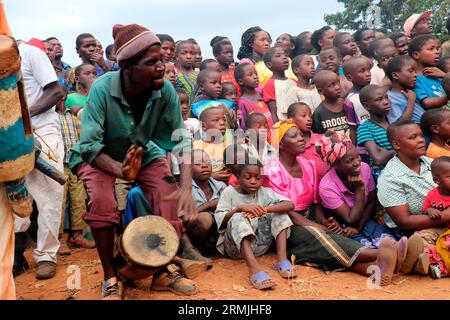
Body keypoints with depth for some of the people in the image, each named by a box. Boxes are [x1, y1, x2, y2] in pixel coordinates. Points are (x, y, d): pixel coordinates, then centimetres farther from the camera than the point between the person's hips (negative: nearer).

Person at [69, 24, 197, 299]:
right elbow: (89, 146, -32)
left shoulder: (165, 90, -24)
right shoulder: (103, 88, -31)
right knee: (102, 200, -30)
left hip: (143, 153, 3)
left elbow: (181, 139, -20)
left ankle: (164, 271, 4)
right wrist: (121, 170, -50)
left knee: (171, 199, -18)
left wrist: (187, 186, -33)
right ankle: (110, 278, -10)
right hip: (99, 156, -2)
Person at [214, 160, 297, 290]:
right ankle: (254, 269, -49)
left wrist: (265, 209, -27)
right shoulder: (229, 192, -1)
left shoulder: (264, 192, 3)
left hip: (259, 245, 3)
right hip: (234, 247, -3)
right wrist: (239, 208, -25)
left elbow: (290, 205, -12)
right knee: (238, 218, -32)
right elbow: (219, 220, -10)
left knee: (277, 210, -9)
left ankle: (282, 259, -20)